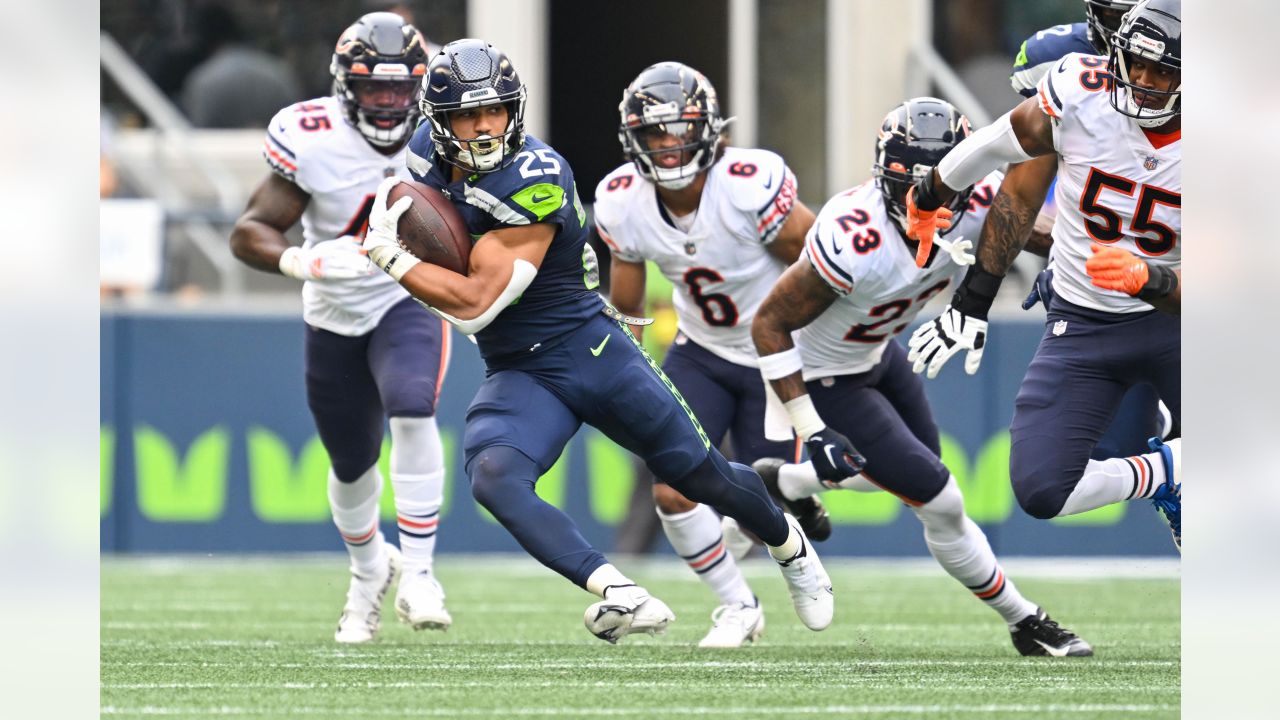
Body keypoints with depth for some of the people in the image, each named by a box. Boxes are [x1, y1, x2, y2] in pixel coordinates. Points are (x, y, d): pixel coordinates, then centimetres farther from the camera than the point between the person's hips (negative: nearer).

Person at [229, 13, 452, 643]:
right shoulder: (311, 140, -22)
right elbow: (249, 234, -23)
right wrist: (303, 262, -41)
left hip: (409, 300, -1)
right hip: (334, 314, 1)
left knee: (412, 410, -29)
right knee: (351, 464, 13)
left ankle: (417, 572, -21)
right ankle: (369, 569, 44)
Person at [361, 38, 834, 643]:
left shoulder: (534, 181, -25)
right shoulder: (430, 154, -5)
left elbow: (476, 303, -28)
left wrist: (388, 255, -22)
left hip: (589, 348, -5)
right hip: (515, 374, 5)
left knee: (702, 475, 7)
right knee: (493, 478, -27)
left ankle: (789, 545, 41)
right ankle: (623, 598, -37)